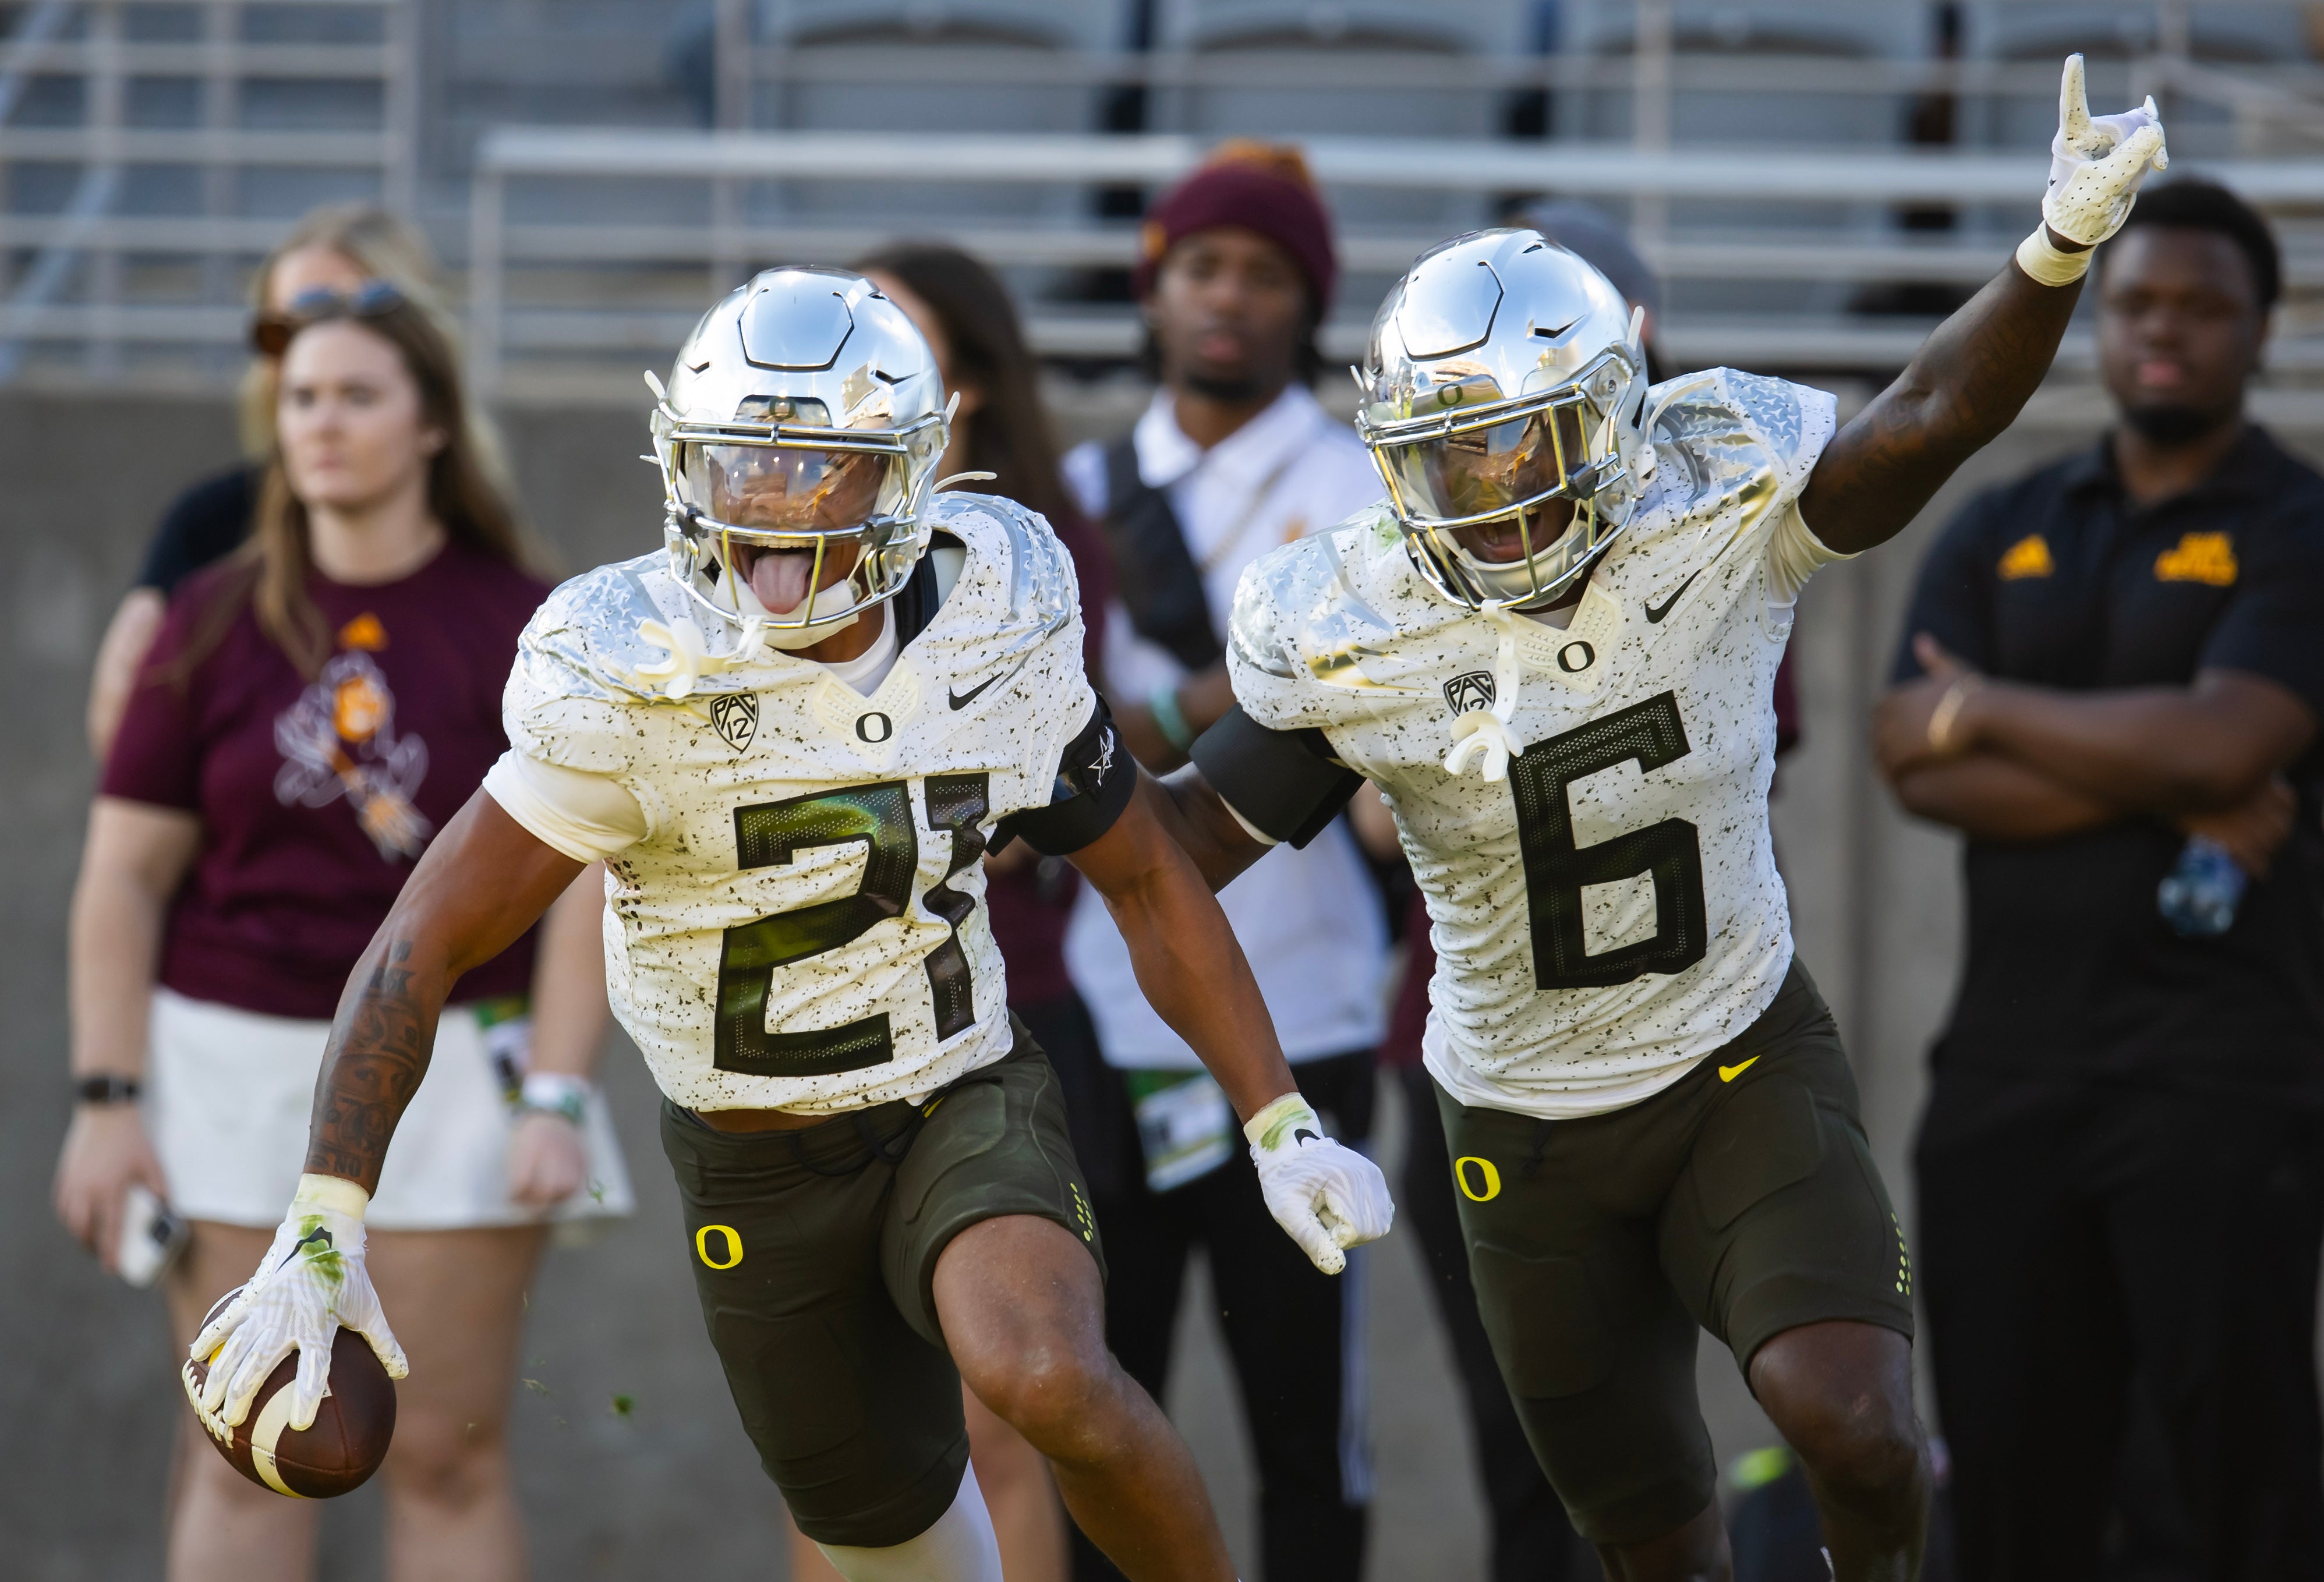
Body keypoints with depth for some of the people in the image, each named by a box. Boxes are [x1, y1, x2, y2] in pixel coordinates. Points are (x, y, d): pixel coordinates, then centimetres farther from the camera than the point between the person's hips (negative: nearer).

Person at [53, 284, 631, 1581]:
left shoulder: (520, 625, -1)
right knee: (243, 1459, 1)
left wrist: (555, 1099, -10)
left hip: (448, 1068, -1)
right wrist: (107, 1098, -3)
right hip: (234, 1060, 1)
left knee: (449, 1450, 0)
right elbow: (124, 874, 4)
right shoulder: (218, 621, 3)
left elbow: (585, 876, -3)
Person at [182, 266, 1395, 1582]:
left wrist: (1284, 1127, -2)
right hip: (759, 1173, 0)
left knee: (1048, 1383, -30)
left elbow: (1148, 881, 3)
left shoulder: (999, 628, -11)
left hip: (968, 1105, 0)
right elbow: (426, 944, -20)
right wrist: (323, 1234, -28)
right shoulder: (632, 682, -21)